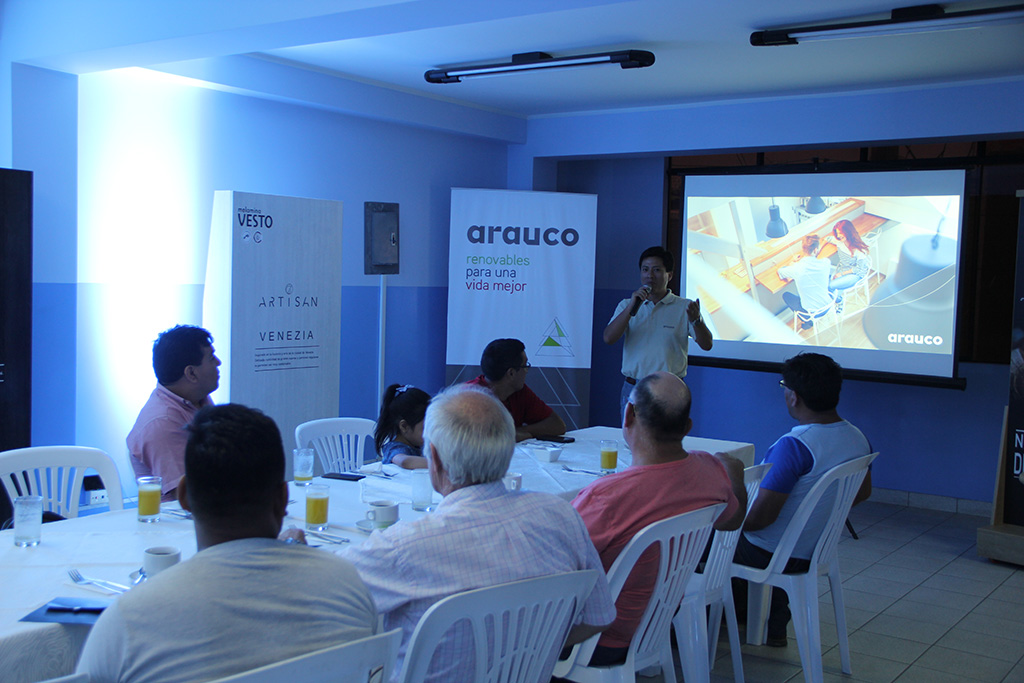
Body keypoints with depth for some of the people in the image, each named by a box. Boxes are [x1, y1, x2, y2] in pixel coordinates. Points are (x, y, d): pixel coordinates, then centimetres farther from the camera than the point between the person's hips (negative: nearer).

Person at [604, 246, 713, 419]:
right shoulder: (626, 305, 10)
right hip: (633, 390, 2)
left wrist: (696, 320, -25)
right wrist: (631, 308, -15)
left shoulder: (684, 307, 3)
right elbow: (608, 338, -4)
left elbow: (707, 345, -5)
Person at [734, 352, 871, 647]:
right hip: (817, 552, 8)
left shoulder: (793, 446, -31)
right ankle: (774, 627, 37)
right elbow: (862, 492, 14)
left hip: (772, 556, -8)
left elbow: (759, 517, -29)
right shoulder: (857, 439, -5)